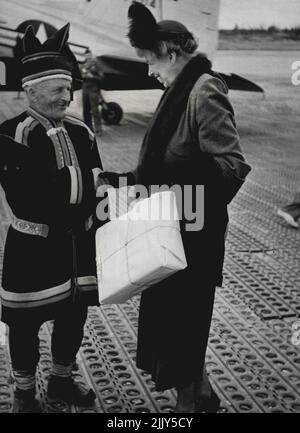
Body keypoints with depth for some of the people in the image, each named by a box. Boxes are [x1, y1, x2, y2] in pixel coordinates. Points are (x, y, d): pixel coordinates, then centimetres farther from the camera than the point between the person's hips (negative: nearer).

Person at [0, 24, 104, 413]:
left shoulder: (80, 132, 5)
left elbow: (95, 183, 8)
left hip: (79, 242, 6)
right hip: (33, 246, -5)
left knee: (74, 315, 17)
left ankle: (62, 380, 39)